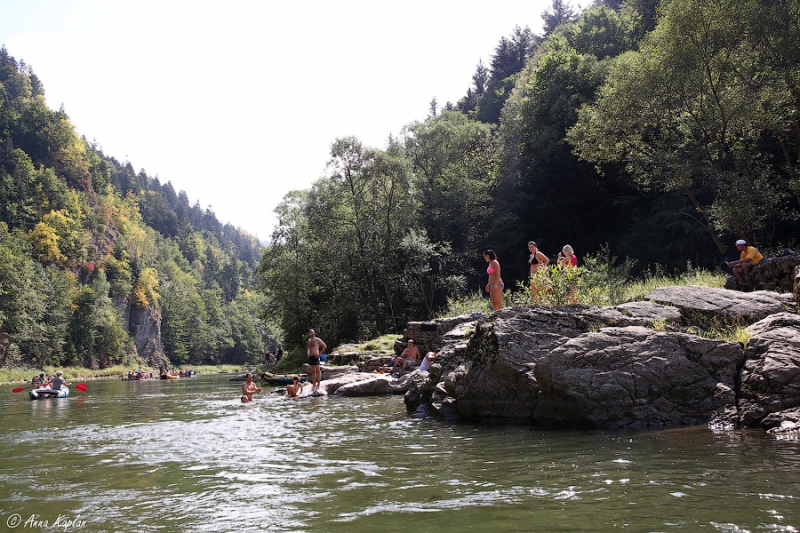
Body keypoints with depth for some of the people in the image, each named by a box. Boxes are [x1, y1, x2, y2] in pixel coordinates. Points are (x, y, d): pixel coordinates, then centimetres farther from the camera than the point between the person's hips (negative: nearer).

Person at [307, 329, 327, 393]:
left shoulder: (317, 339, -7)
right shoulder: (309, 340, 15)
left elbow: (325, 346, -10)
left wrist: (319, 353, -12)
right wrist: (307, 353, 14)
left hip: (315, 357, -8)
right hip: (310, 357, 8)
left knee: (318, 371, -4)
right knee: (312, 372, 8)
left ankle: (318, 386, -2)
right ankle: (314, 385, 12)